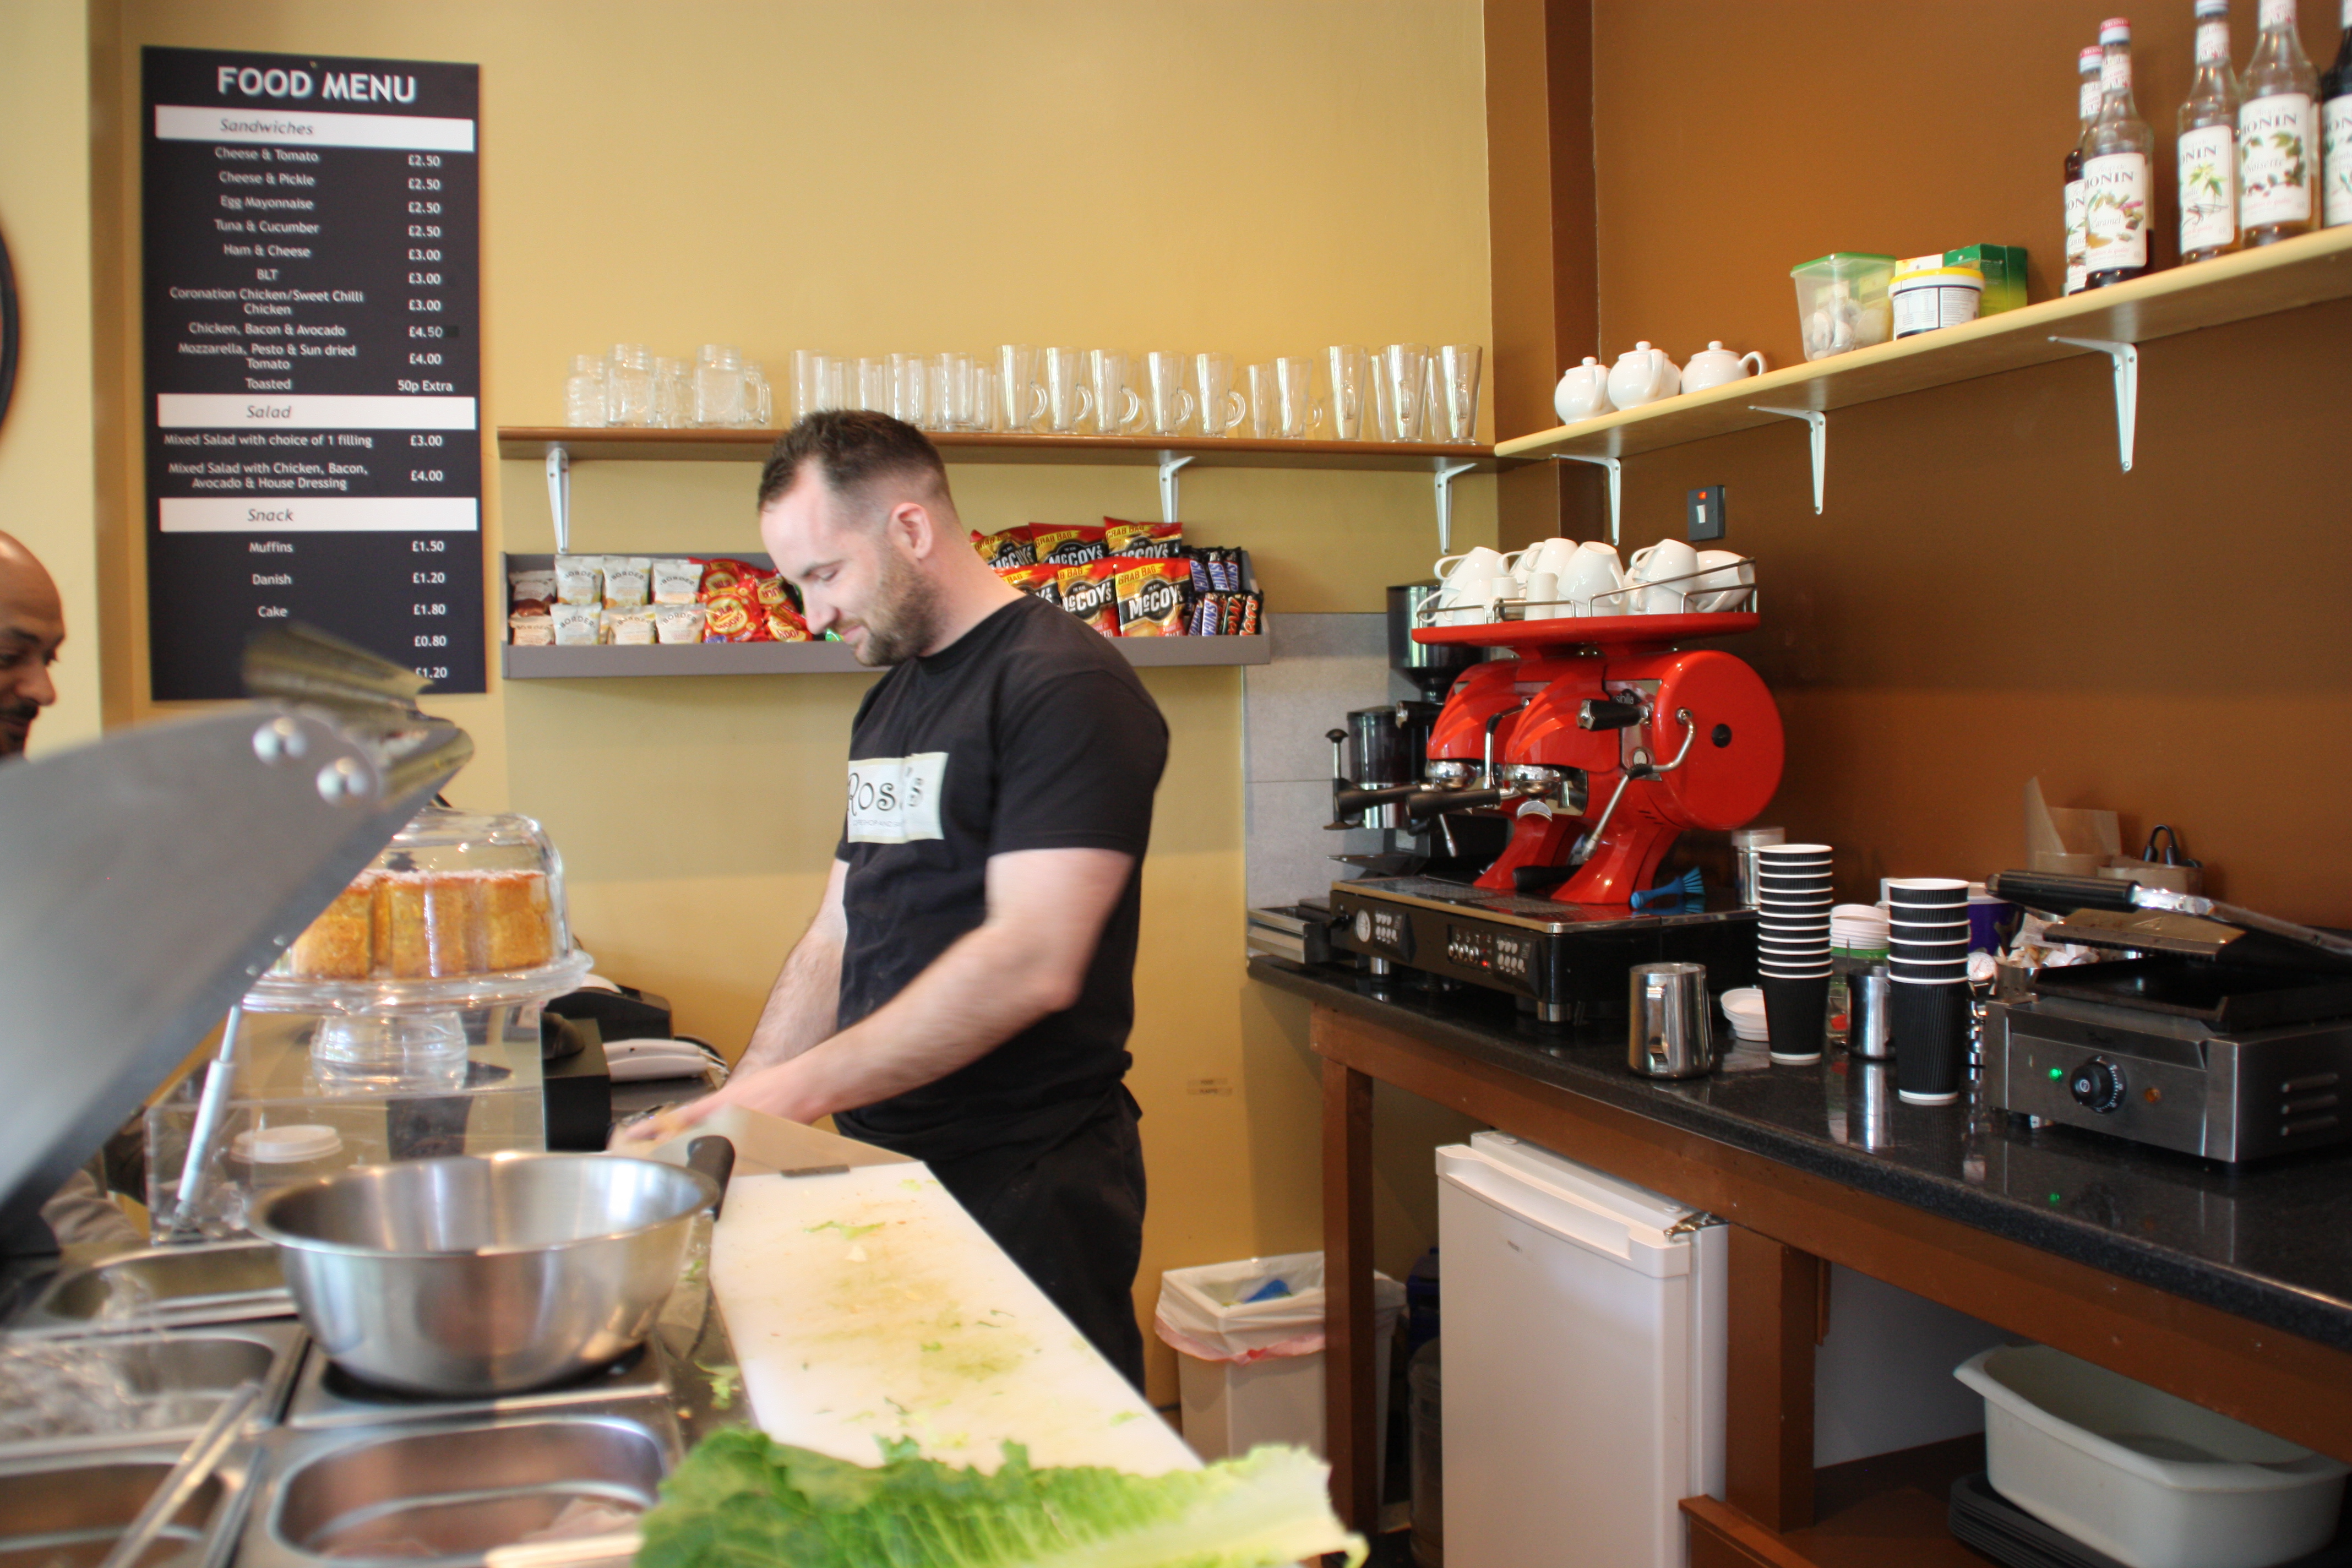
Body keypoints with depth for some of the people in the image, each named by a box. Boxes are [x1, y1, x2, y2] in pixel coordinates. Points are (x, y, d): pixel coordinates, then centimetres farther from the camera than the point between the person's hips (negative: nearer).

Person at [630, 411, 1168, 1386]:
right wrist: (735, 1107, 5)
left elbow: (1032, 961, -22)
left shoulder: (1065, 687, -14)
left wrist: (802, 1087, -19)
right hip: (891, 1160, 8)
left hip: (1029, 1182, -8)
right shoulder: (889, 702, 15)